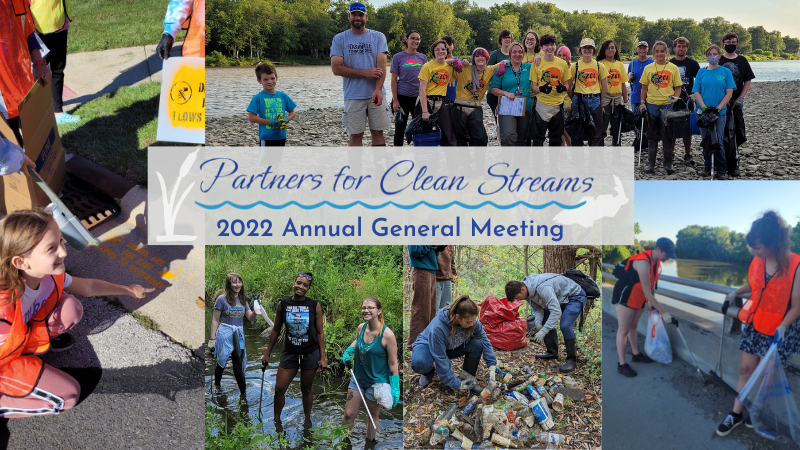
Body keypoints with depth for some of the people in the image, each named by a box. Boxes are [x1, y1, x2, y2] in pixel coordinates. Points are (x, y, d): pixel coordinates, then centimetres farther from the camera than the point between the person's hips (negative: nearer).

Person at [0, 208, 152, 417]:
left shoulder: (48, 275, -17)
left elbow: (87, 286, 3)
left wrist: (129, 290, 15)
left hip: (21, 337, 7)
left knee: (70, 309, -13)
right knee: (66, 396, -14)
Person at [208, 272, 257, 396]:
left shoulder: (242, 300, 8)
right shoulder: (222, 299, -6)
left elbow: (251, 318, 11)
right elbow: (215, 320, -4)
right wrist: (212, 339, -6)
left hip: (239, 335, 3)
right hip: (224, 334, -3)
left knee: (238, 365, 2)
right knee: (221, 362, 10)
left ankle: (244, 392, 4)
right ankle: (216, 386, 31)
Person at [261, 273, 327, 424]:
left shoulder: (315, 306, -6)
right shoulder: (283, 304, -2)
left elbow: (320, 333, -1)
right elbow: (276, 330, 7)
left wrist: (323, 358, -4)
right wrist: (267, 353, 8)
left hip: (310, 354, -1)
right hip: (290, 352, 1)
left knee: (306, 389, 11)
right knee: (279, 389, -1)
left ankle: (307, 420, 27)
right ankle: (276, 420, 17)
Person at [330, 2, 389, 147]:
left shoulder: (378, 37, 5)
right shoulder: (339, 39, 4)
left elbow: (381, 65, -6)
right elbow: (336, 68, -6)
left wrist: (378, 89, -21)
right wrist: (365, 73, -12)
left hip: (376, 94, 1)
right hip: (353, 96, -1)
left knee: (378, 131, 4)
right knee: (356, 134, 2)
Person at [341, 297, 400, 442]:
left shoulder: (387, 334, -22)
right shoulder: (361, 328, -5)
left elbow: (393, 365, -17)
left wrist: (395, 390, -17)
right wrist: (347, 353, 3)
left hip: (377, 382, -4)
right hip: (358, 379, 5)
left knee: (373, 416, 15)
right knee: (349, 415, 7)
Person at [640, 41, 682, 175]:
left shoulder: (673, 68, 2)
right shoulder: (648, 68, 6)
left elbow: (678, 87, 4)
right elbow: (644, 87, 10)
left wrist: (675, 97, -13)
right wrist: (642, 102, 3)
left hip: (668, 105, -1)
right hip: (652, 104, 1)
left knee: (667, 136, 3)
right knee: (652, 135, 8)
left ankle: (668, 164, 13)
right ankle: (651, 164, 15)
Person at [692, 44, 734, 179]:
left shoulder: (725, 72, 3)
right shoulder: (702, 72, 7)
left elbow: (729, 93, -1)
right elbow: (696, 92, 3)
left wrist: (719, 108, -12)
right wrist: (704, 107, -11)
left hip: (720, 112, -2)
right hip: (703, 111, 2)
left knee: (718, 141, -3)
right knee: (706, 141, 8)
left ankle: (721, 170, 5)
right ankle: (707, 167, 20)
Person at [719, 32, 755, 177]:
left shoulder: (742, 61, 8)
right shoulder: (718, 61, 2)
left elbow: (748, 81, 9)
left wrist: (741, 98, -4)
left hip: (737, 102, 3)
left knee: (738, 132, 5)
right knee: (728, 133, -8)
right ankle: (733, 165, -5)